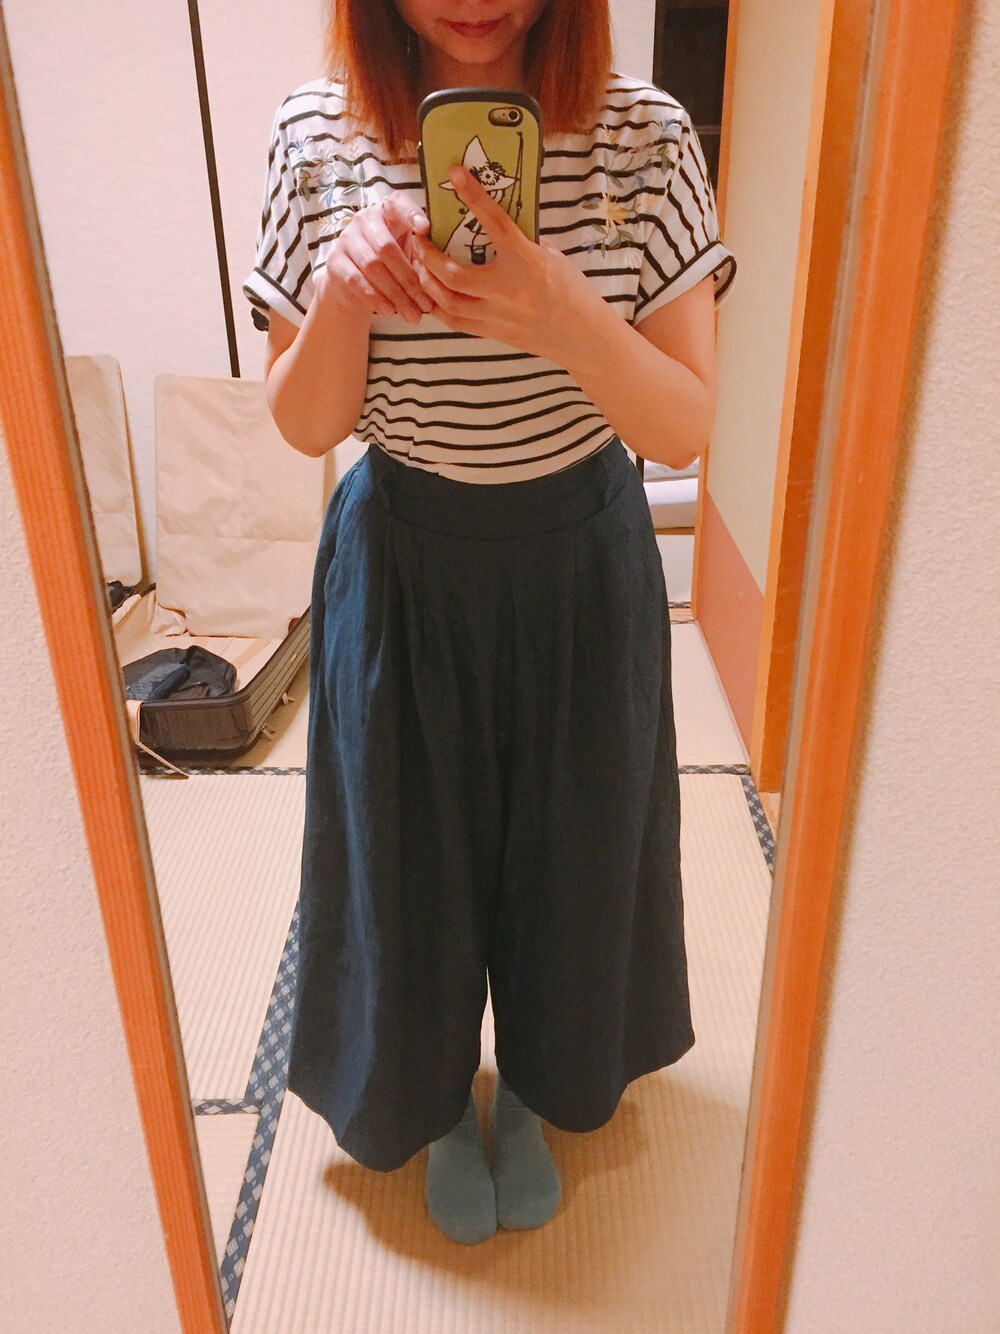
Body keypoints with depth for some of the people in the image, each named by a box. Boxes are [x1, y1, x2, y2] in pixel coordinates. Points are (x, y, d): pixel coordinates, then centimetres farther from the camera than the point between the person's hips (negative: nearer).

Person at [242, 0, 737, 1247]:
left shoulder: (646, 138, -12)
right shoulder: (318, 137, -10)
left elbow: (687, 427, -14)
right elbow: (304, 425, -6)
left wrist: (567, 317, -33)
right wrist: (342, 291, -27)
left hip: (583, 568, 1)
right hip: (400, 569, 0)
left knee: (570, 848, 18)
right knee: (409, 850, 16)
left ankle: (536, 1088, 51)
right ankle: (432, 1100, 49)